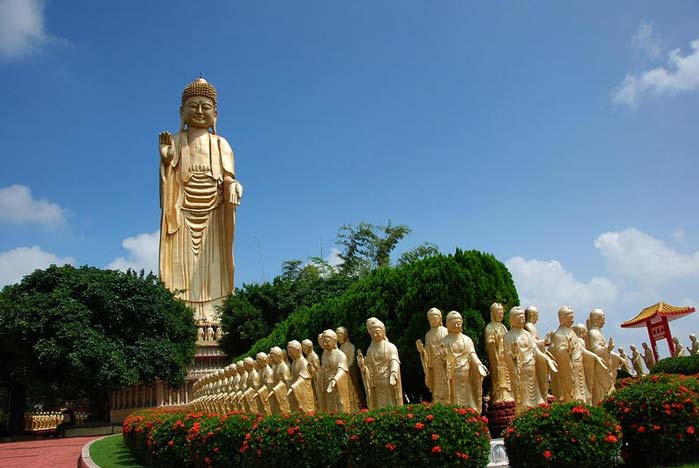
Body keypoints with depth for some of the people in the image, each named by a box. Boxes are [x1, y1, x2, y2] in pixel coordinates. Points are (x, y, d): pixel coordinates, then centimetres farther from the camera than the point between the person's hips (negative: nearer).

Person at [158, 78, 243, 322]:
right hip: (184, 213, -1)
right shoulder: (176, 142, 8)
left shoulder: (220, 144, 11)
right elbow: (169, 177, -1)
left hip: (212, 214, 1)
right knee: (184, 264, -5)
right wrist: (165, 156, -20)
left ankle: (211, 314, -2)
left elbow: (227, 176, 5)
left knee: (211, 266, -2)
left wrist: (232, 186, -17)